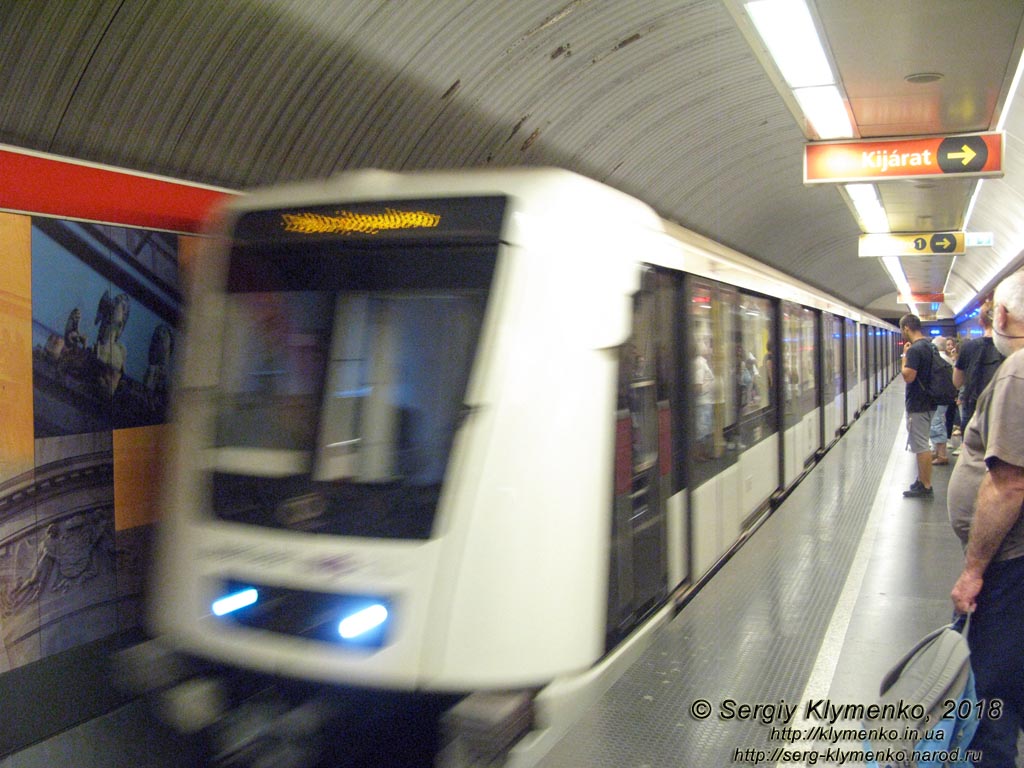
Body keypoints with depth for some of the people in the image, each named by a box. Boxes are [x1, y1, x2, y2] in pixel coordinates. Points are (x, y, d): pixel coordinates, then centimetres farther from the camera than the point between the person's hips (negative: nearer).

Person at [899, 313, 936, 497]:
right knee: (922, 445, 18)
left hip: (917, 406, -10)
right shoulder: (929, 346, 10)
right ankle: (922, 480, 27)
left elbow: (908, 376, -24)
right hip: (928, 402, 10)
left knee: (921, 446, -4)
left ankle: (925, 487, 1)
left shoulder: (915, 349, -20)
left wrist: (905, 356, -13)